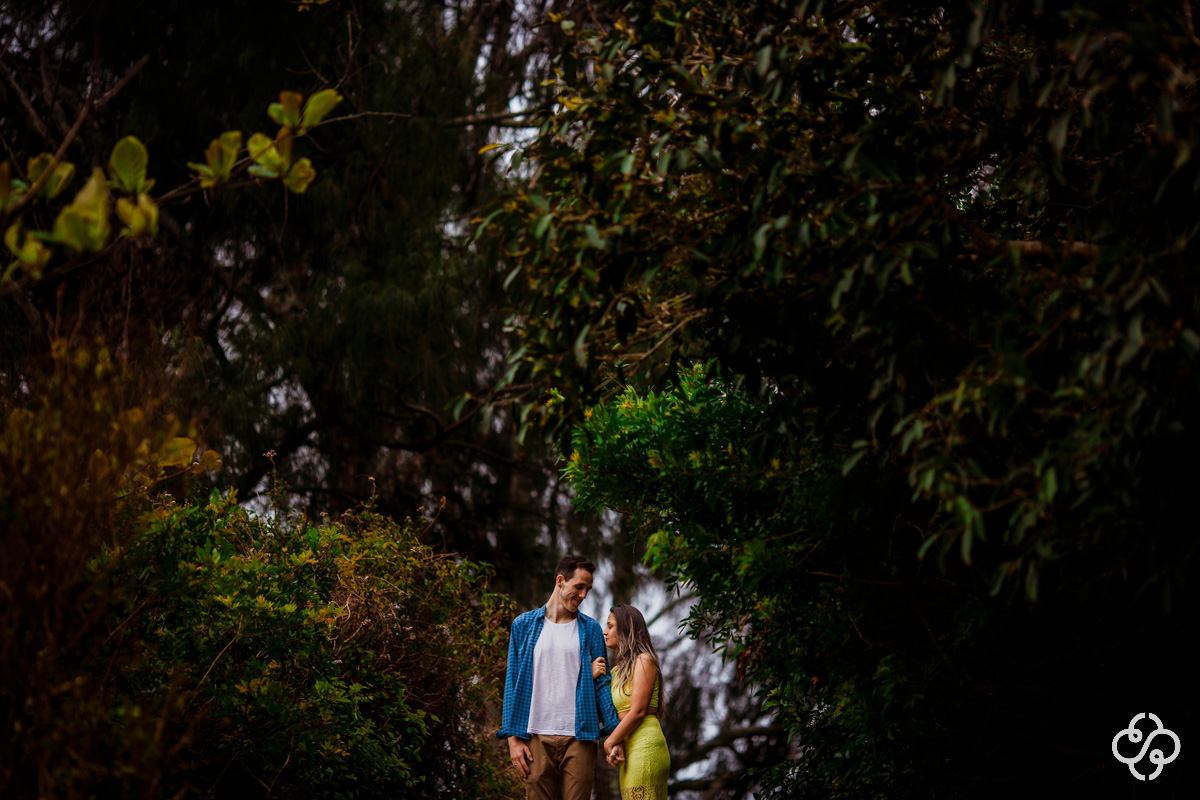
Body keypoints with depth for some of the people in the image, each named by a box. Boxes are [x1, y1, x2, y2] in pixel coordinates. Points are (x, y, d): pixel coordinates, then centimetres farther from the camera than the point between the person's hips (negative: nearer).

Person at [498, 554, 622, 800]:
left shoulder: (590, 629, 12)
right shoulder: (524, 625, 10)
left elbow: (601, 683, 9)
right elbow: (513, 683, 8)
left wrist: (615, 734, -1)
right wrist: (513, 737, 0)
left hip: (579, 738, 0)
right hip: (537, 738, 0)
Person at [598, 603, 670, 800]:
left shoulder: (643, 661, -4)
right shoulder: (620, 669, 22)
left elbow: (638, 711, -12)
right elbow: (617, 715, 14)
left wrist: (610, 741, -4)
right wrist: (617, 745, -5)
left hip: (645, 746, -9)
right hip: (630, 750, 9)